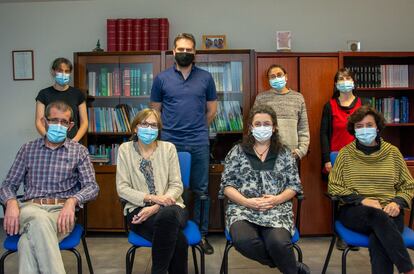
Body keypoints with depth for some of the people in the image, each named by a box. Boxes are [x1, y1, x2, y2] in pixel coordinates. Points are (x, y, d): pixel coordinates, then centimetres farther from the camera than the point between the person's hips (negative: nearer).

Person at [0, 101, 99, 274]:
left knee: (28, 241, -35)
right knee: (40, 219, -38)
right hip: (30, 209, 1)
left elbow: (92, 187, 2)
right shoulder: (28, 149, 15)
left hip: (62, 211, -1)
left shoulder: (79, 151, 10)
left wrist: (72, 200, -19)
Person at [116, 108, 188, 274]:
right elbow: (122, 188, -2)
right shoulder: (125, 149, 4)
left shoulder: (168, 148, 5)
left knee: (167, 215, -38)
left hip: (169, 207, 2)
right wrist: (151, 198, -16)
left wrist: (156, 207, -16)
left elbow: (177, 186, 0)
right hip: (139, 209, -1)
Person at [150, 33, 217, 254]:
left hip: (199, 144, 1)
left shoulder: (206, 78, 6)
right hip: (169, 143, 0)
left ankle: (202, 234, 18)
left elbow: (212, 110, 13)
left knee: (201, 191, 6)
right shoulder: (162, 78, 5)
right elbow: (155, 111, 12)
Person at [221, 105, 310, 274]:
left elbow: (294, 185, 9)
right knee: (243, 241, -32)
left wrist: (276, 199, -11)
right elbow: (227, 185, 4)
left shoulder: (284, 153, 13)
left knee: (278, 243, -32)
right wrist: (246, 201, -13)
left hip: (277, 209, 0)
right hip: (243, 208, 0)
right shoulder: (237, 152, 9)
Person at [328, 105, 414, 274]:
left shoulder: (392, 152, 13)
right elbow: (333, 187, 4)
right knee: (377, 214, -36)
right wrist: (362, 200, -11)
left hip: (388, 214, 1)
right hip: (354, 212, -1)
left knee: (377, 241, -34)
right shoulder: (346, 153, 8)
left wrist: (397, 202, -7)